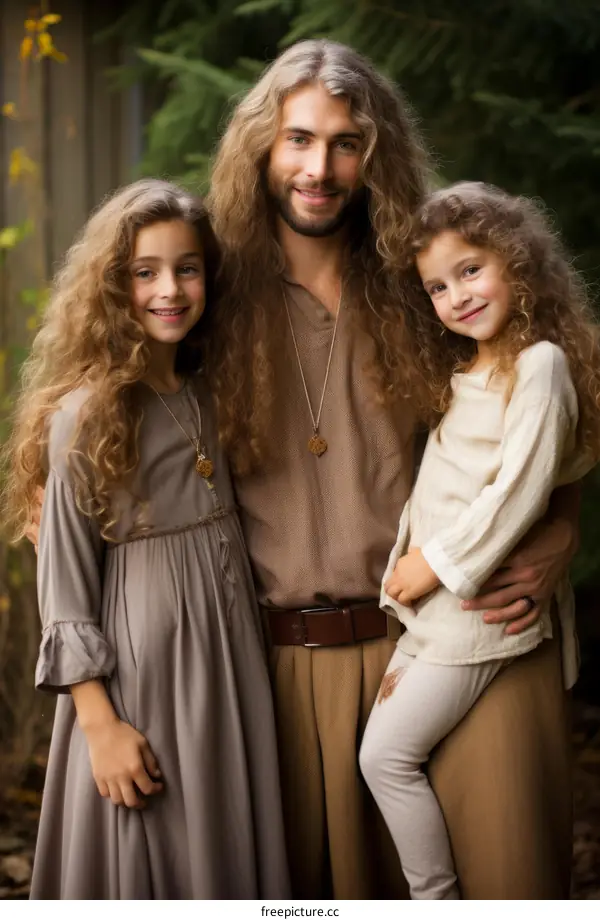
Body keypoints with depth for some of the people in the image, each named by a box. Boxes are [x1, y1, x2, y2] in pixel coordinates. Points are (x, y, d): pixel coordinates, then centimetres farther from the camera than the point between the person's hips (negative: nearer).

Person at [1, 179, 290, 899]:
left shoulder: (207, 395, 8)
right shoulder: (86, 415, -11)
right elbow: (64, 578, -10)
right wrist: (100, 722, -13)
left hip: (231, 653, 6)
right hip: (139, 669, -6)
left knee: (233, 855, 13)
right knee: (150, 866, 5)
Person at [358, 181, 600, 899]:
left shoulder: (539, 363, -11)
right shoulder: (457, 373, 16)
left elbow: (520, 489, -18)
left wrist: (439, 563, -14)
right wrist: (414, 564, 2)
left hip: (480, 602, -8)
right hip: (432, 599, 8)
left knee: (387, 753, -9)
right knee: (384, 748, 7)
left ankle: (437, 901, 4)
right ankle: (434, 898, 16)